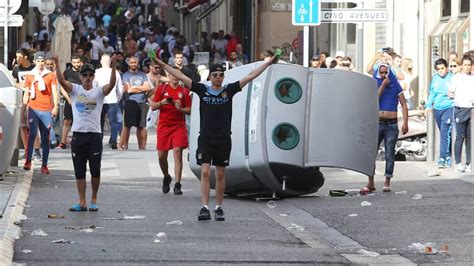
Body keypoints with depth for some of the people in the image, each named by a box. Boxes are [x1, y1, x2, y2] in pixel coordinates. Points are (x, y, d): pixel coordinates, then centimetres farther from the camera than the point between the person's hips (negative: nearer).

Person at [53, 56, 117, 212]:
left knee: (95, 170, 1)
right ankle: (82, 203, 8)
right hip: (78, 134, 2)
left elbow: (112, 84, -16)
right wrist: (57, 64, -24)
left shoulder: (99, 91, 2)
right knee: (79, 171, 4)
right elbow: (61, 81, -9)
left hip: (94, 135, -2)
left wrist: (113, 68, -32)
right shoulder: (75, 90, 6)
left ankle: (94, 200, 15)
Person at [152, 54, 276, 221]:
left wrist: (269, 63, 3)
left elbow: (250, 76, 4)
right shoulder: (202, 90, 3)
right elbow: (180, 76, 3)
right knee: (205, 172, -9)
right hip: (205, 137, -1)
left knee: (220, 175, 7)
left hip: (223, 139, 1)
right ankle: (205, 208, -12)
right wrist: (162, 65, 1)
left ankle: (218, 208, 16)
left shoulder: (229, 90, 3)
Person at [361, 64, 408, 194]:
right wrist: (383, 85, -11)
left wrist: (405, 123, -6)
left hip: (391, 125, -1)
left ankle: (387, 183, 6)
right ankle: (371, 183, 1)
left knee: (389, 155, 0)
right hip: (377, 123, 1)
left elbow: (404, 105, 4)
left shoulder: (395, 86, 6)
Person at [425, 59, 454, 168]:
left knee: (445, 133, -14)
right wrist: (428, 106, 13)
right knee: (443, 133, 12)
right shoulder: (435, 79, 11)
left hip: (449, 108, -6)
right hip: (437, 109, 6)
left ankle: (442, 158, -17)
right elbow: (432, 93, 19)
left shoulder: (452, 78, -5)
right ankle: (448, 156, 21)